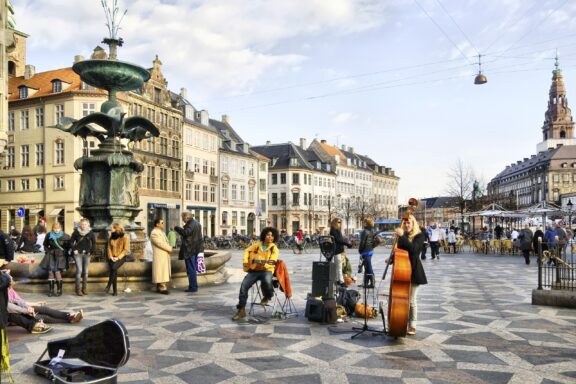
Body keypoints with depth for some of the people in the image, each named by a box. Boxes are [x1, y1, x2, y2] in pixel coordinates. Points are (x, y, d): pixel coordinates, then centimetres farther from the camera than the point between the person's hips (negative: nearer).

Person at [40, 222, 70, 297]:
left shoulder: (65, 236, -6)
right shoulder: (49, 235, 4)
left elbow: (68, 247, 3)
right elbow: (45, 245, 20)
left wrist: (64, 253, -5)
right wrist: (47, 251, 9)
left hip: (60, 255, -3)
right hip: (51, 255, 3)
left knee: (57, 271, -13)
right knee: (50, 272, -3)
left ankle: (59, 290, -2)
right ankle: (51, 290, 3)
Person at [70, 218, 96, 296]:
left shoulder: (91, 233, -1)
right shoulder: (76, 232, -3)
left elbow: (94, 243, 8)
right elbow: (71, 241, 6)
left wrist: (92, 252, 1)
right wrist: (74, 249, -3)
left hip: (87, 254, 2)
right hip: (78, 253, -2)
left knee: (86, 271, 6)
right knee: (79, 270, -10)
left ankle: (84, 288, 16)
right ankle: (78, 289, -5)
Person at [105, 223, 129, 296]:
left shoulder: (125, 237, -4)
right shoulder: (111, 237, 10)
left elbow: (126, 249, -7)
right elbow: (109, 248, 9)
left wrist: (118, 257, -14)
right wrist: (111, 257, -7)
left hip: (121, 257, -3)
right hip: (112, 258, 3)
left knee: (114, 267, -31)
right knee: (114, 271, -22)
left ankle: (108, 285, -19)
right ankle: (115, 291, -17)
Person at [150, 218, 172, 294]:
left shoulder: (161, 232, 18)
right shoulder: (154, 233, -14)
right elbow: (160, 243, -19)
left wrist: (169, 248, 2)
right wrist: (169, 248, -10)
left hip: (165, 255, 10)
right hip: (160, 256, -10)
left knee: (164, 272, 10)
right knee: (161, 272, -9)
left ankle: (159, 288, 16)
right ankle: (162, 288, -8)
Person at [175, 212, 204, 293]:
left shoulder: (190, 224, -15)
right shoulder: (197, 223, 16)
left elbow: (185, 233, -28)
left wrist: (177, 228, -14)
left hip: (189, 250, -10)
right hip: (196, 249, 10)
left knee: (191, 269, -5)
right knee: (193, 269, 15)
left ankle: (193, 287, -2)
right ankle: (194, 286, 21)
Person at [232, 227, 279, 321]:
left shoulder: (274, 249, -4)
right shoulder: (258, 245, 8)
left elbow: (272, 263, -15)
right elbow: (247, 250, 21)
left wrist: (264, 264, -34)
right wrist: (245, 261, 7)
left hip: (266, 270, -3)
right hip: (254, 270, 4)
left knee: (267, 281, -38)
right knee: (244, 285, -18)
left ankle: (267, 297, 0)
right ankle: (241, 310, -9)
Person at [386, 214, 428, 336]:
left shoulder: (419, 235, -7)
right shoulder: (402, 236, 9)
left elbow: (414, 248, -25)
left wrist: (402, 236, -30)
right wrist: (391, 258, -4)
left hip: (413, 271, -5)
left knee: (411, 299, 0)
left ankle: (412, 326, 11)